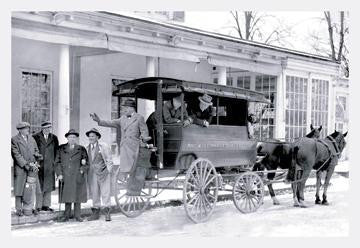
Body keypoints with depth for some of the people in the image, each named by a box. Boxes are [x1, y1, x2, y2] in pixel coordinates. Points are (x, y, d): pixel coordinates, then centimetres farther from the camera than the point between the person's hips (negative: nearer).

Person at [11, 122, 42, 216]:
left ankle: (31, 207, 14)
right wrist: (27, 165, -15)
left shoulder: (31, 138, 14)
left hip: (32, 168, 5)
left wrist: (37, 155, -5)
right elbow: (17, 155, -10)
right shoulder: (14, 140, -5)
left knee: (32, 189, 3)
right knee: (19, 189, 1)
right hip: (20, 168, -5)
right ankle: (19, 209, 11)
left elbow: (36, 150, 19)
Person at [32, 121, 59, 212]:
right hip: (39, 165, -4)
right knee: (39, 186, -4)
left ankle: (46, 205, 15)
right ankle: (38, 206, 1)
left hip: (50, 166, 4)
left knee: (49, 186, 7)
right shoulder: (35, 137, -1)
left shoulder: (54, 138, 10)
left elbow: (56, 151, 14)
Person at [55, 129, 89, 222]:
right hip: (65, 177, 0)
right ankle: (66, 215, 9)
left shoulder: (81, 149, 9)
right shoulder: (61, 149, 10)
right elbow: (57, 162, 8)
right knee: (67, 197, 1)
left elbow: (86, 163, 11)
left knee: (77, 196, 2)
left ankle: (77, 215, 12)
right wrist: (59, 174, -1)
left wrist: (82, 170, -5)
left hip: (77, 177, 0)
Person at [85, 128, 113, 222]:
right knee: (94, 193, 4)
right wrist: (86, 171, 5)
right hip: (92, 174, 4)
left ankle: (107, 213, -2)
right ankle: (96, 212, 12)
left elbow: (109, 161, 1)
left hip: (103, 173, -3)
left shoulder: (104, 146, 1)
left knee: (105, 192, -6)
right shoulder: (87, 148, 12)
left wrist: (107, 171, -9)